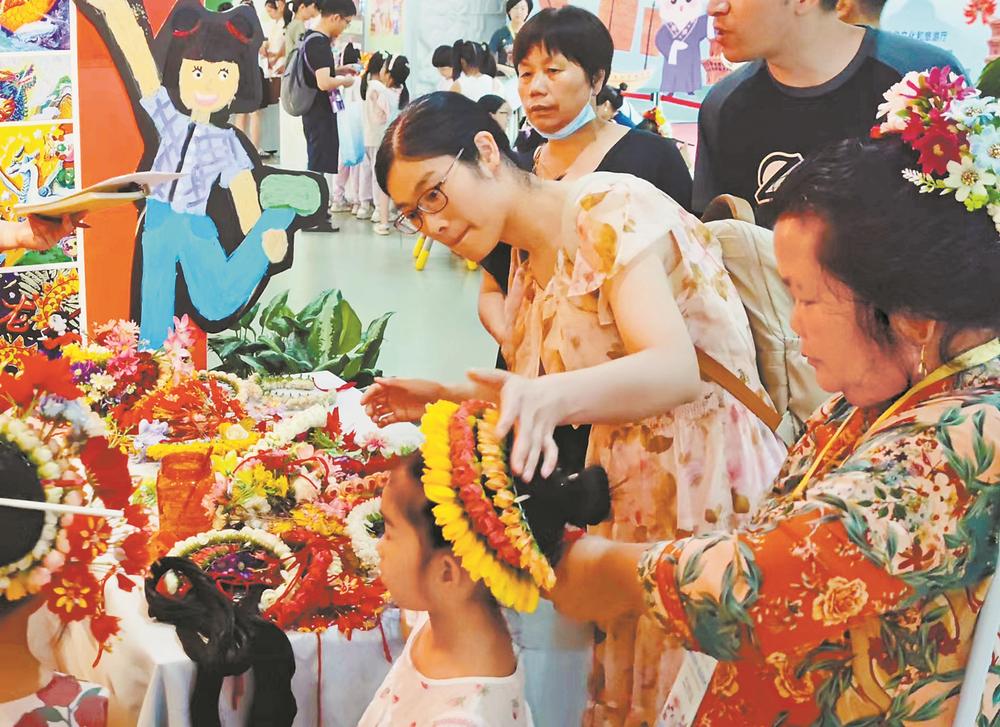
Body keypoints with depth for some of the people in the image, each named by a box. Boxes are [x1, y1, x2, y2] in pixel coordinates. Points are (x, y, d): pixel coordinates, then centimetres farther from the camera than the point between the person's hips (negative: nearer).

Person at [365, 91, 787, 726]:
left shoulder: (612, 210, -16)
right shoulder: (528, 266, 9)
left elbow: (676, 370, -30)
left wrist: (550, 397, -45)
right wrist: (448, 398, 5)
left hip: (708, 483, -7)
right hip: (626, 495, 8)